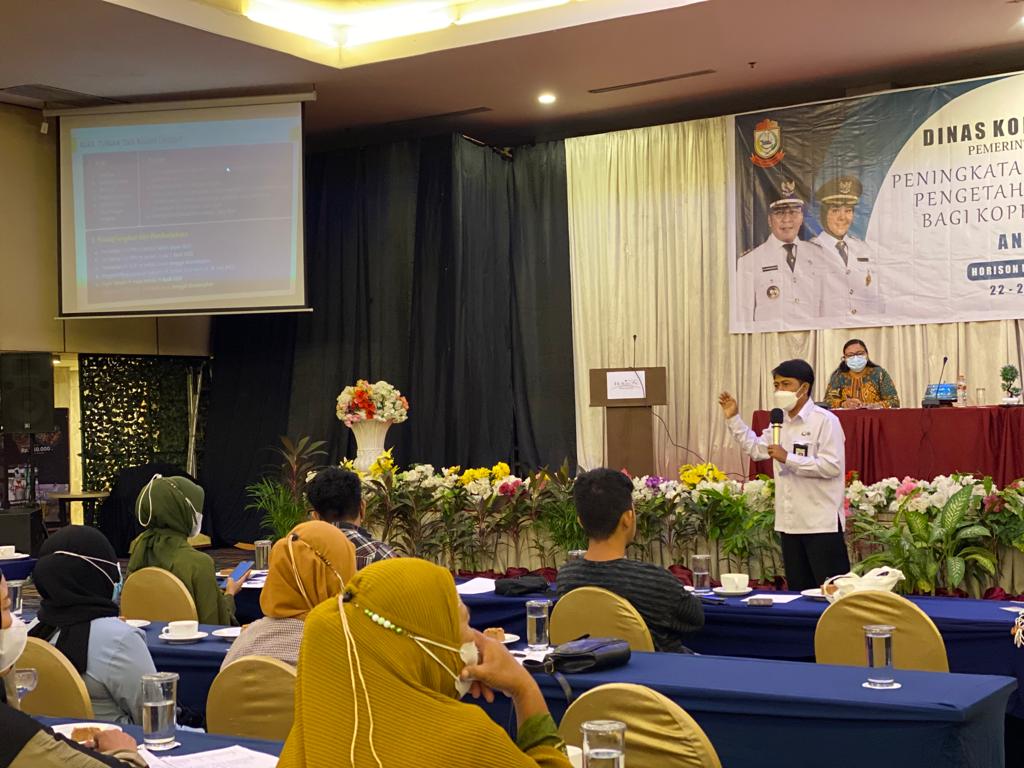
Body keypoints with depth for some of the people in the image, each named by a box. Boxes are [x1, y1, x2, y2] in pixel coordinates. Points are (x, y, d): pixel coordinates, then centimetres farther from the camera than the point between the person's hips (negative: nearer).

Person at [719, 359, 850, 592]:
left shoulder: (825, 420, -11)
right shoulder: (779, 421, 13)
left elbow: (832, 466, -20)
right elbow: (756, 449, 25)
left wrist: (788, 458, -19)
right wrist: (733, 418, 19)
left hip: (822, 522, -8)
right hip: (789, 521, 8)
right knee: (798, 590, 14)